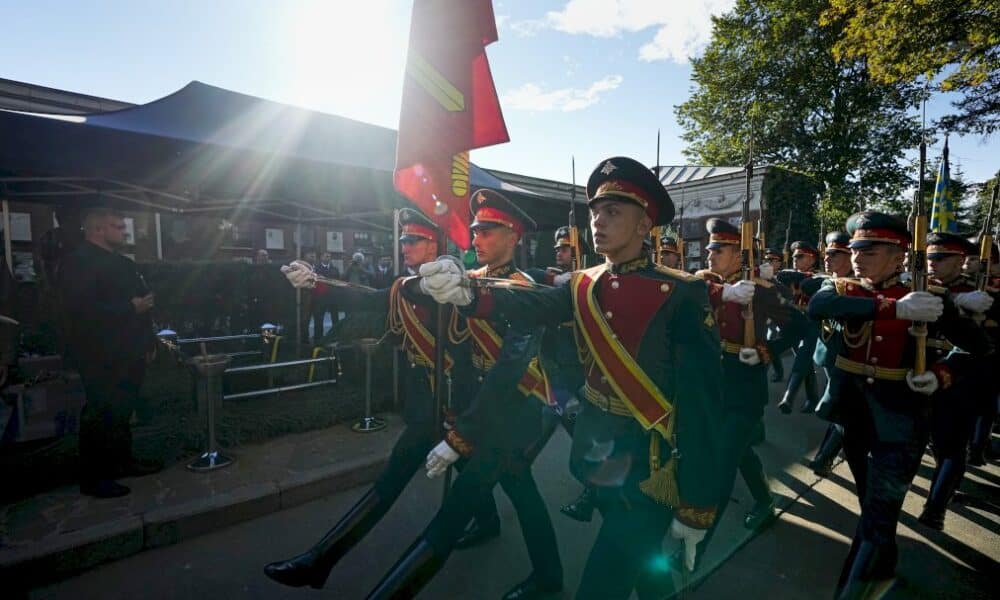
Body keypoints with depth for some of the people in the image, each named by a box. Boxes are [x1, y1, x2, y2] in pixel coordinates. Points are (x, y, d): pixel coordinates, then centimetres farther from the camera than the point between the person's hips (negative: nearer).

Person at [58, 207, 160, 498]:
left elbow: (140, 300, 18)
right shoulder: (78, 262, -13)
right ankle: (93, 478, 11)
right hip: (101, 356, -9)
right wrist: (131, 307, -19)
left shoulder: (122, 263, 16)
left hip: (128, 353, 9)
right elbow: (81, 308, -25)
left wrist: (147, 340, 14)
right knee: (100, 415, 0)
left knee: (122, 411, 17)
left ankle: (123, 460, 30)